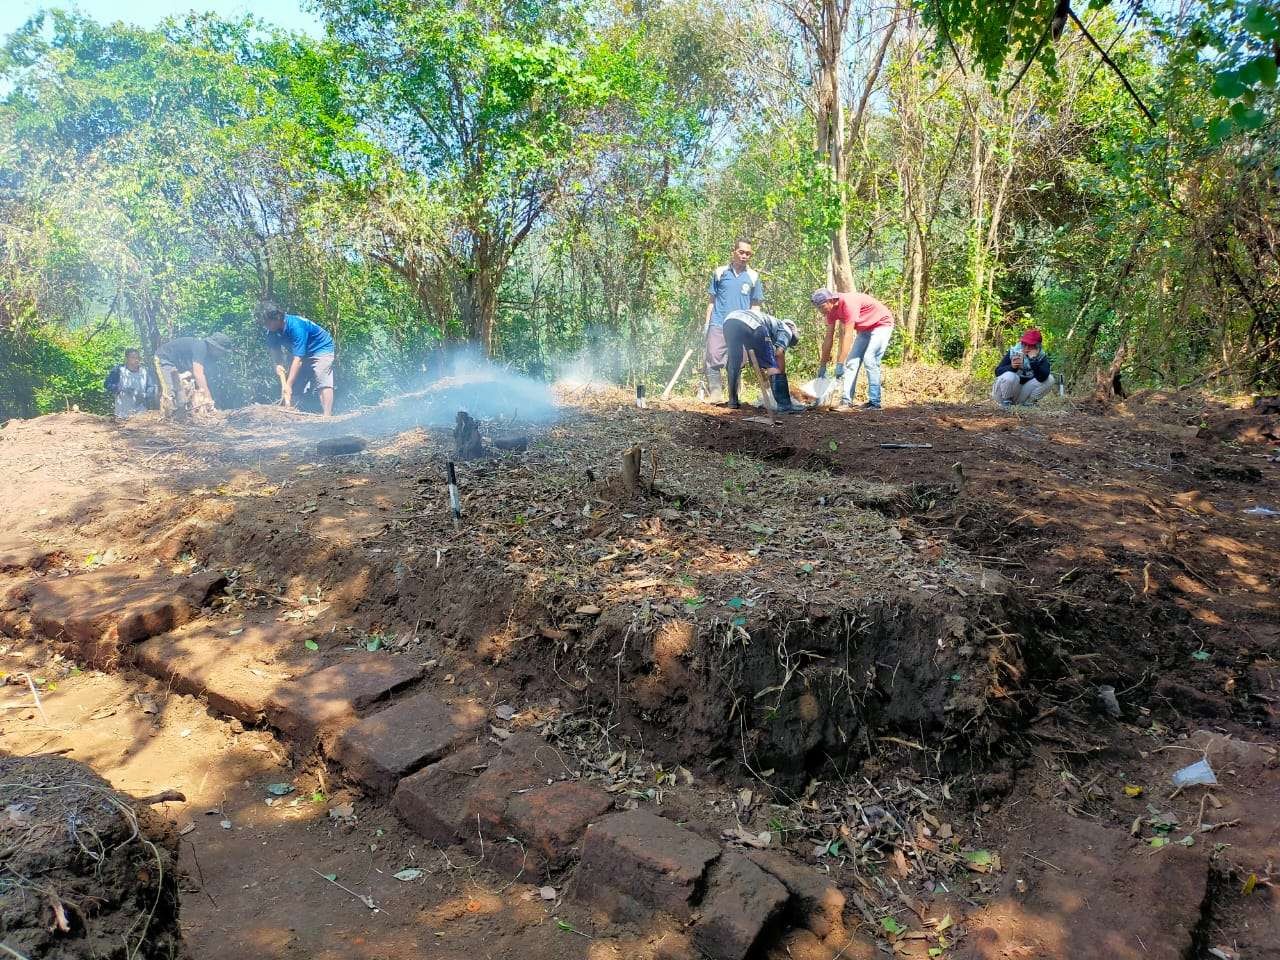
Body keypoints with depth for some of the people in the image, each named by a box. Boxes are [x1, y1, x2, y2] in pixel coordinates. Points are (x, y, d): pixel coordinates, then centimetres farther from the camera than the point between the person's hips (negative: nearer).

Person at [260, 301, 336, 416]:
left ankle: (327, 418, -31)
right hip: (300, 352, 8)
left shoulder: (295, 326, -34)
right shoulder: (272, 333, -12)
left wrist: (288, 387, -38)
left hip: (321, 348, -8)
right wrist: (284, 384, -28)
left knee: (323, 382, -24)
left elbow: (298, 359, -36)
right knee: (292, 382, -4)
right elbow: (279, 362, -11)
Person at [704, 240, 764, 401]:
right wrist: (707, 322, 6)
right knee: (713, 360, -10)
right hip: (718, 324, -1)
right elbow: (712, 300, 11)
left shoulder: (753, 277, 9)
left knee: (736, 364, 3)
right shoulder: (720, 272, 7)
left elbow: (755, 305, 12)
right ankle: (714, 394, -6)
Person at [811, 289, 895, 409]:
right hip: (864, 328, 9)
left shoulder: (848, 303, -33)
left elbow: (847, 336, -36)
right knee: (852, 360, -1)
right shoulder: (831, 310, -7)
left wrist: (840, 364, -37)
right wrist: (822, 365, -2)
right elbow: (829, 338, -2)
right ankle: (847, 400, -5)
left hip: (882, 324, -9)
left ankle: (874, 402, -17)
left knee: (869, 360, -19)